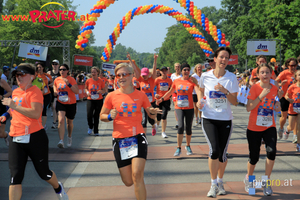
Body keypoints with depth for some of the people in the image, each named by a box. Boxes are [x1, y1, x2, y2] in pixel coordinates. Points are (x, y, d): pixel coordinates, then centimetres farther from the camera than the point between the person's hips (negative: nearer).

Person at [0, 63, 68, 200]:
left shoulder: (34, 91, -9)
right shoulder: (15, 92, 14)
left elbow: (36, 113, -24)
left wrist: (14, 106, -26)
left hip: (35, 138, -5)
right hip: (16, 139, 5)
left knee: (44, 173, 10)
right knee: (15, 177, -4)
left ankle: (58, 189, 41)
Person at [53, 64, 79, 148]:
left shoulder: (71, 79, -8)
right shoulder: (57, 80, 2)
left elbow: (77, 91, -16)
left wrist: (69, 84, -26)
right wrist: (55, 92, 3)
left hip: (71, 104, -1)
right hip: (60, 103, 1)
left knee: (69, 122, 15)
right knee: (61, 120, -19)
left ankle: (69, 137, 43)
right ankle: (61, 141, -26)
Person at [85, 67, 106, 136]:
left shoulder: (101, 81, -2)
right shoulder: (88, 81, -1)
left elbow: (104, 90, 6)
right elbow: (86, 88, 14)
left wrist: (101, 91, -16)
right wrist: (87, 92, -7)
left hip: (99, 100, 0)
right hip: (90, 100, 0)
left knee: (96, 116, 4)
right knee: (89, 115, -13)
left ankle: (96, 131, 15)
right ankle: (90, 127, 17)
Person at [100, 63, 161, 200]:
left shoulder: (141, 95, 2)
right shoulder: (112, 96, -1)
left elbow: (151, 115, 13)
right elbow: (102, 116, 8)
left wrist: (153, 112, -11)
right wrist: (110, 117, -15)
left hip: (138, 137, -1)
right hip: (119, 140, 1)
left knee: (137, 175, -19)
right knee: (128, 182, 5)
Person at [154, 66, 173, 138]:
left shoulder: (169, 80, 2)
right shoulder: (157, 79, -5)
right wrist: (155, 94, -16)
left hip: (166, 100, 1)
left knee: (164, 116, -9)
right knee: (158, 117, 4)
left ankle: (163, 132, 1)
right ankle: (156, 125, 41)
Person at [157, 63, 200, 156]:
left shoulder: (192, 81, -1)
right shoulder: (176, 81, 5)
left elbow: (198, 91, -15)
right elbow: (170, 92, 18)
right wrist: (161, 99, 14)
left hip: (189, 108, 0)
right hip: (179, 107, 0)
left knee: (188, 128, 5)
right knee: (181, 126, -16)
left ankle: (188, 146, 29)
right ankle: (178, 148, -7)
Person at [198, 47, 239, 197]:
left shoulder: (231, 78, -3)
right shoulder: (205, 76, -2)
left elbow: (235, 102, -3)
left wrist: (225, 91, -20)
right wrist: (199, 100, -1)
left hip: (225, 120, 1)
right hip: (209, 118, -1)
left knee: (222, 153, 6)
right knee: (214, 150, -17)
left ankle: (220, 182, 30)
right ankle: (213, 185, -1)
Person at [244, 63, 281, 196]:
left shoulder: (274, 89, 2)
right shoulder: (254, 88, -10)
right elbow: (248, 108, -19)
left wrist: (277, 106, -7)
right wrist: (261, 96, -25)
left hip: (269, 126, 2)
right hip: (254, 128, -2)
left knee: (271, 151, -21)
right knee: (254, 158, 5)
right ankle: (248, 178, 36)